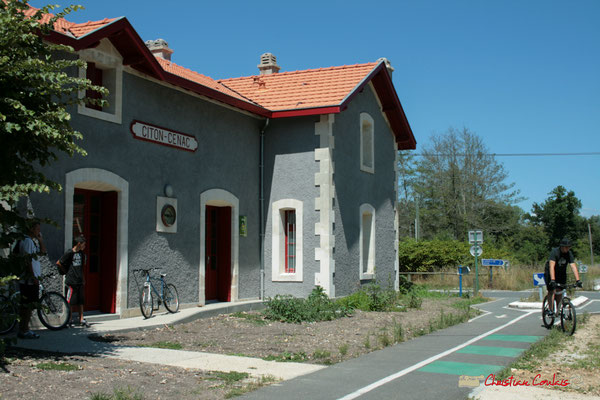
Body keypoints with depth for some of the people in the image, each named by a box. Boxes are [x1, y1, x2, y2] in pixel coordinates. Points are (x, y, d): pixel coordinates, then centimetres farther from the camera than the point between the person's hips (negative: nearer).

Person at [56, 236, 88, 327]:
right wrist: (67, 271, 5)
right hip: (71, 281, -6)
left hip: (79, 282, 6)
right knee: (70, 302, -2)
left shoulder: (81, 254, 12)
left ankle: (81, 319, 11)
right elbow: (58, 263, -4)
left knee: (81, 301, 7)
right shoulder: (69, 253, -8)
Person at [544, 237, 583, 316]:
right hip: (550, 273, -4)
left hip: (561, 274, 4)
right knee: (552, 291, -18)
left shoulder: (569, 254, -14)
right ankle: (551, 311, -15)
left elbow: (573, 267, -20)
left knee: (559, 293, 0)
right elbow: (551, 266, -36)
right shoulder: (554, 252, -27)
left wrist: (578, 280, -29)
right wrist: (552, 280, -46)